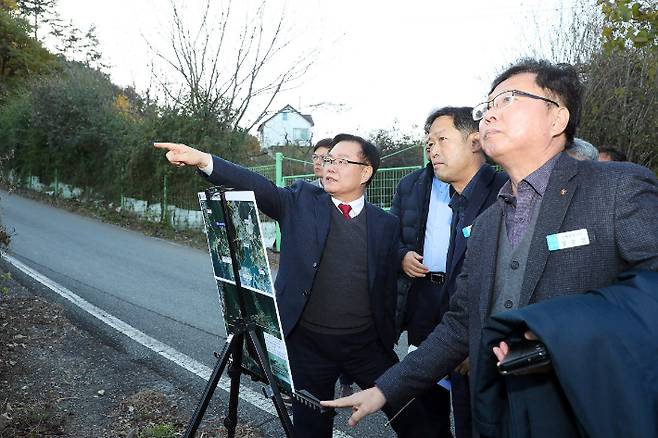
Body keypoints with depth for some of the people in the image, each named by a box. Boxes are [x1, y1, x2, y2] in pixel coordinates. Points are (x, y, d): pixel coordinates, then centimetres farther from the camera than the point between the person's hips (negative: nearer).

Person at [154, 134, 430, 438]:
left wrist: (389, 339, 4)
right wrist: (203, 160, -29)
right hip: (308, 344, 0)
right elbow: (258, 187, -15)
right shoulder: (301, 202, -1)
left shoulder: (386, 223, 2)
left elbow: (390, 287, 4)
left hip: (367, 345, 1)